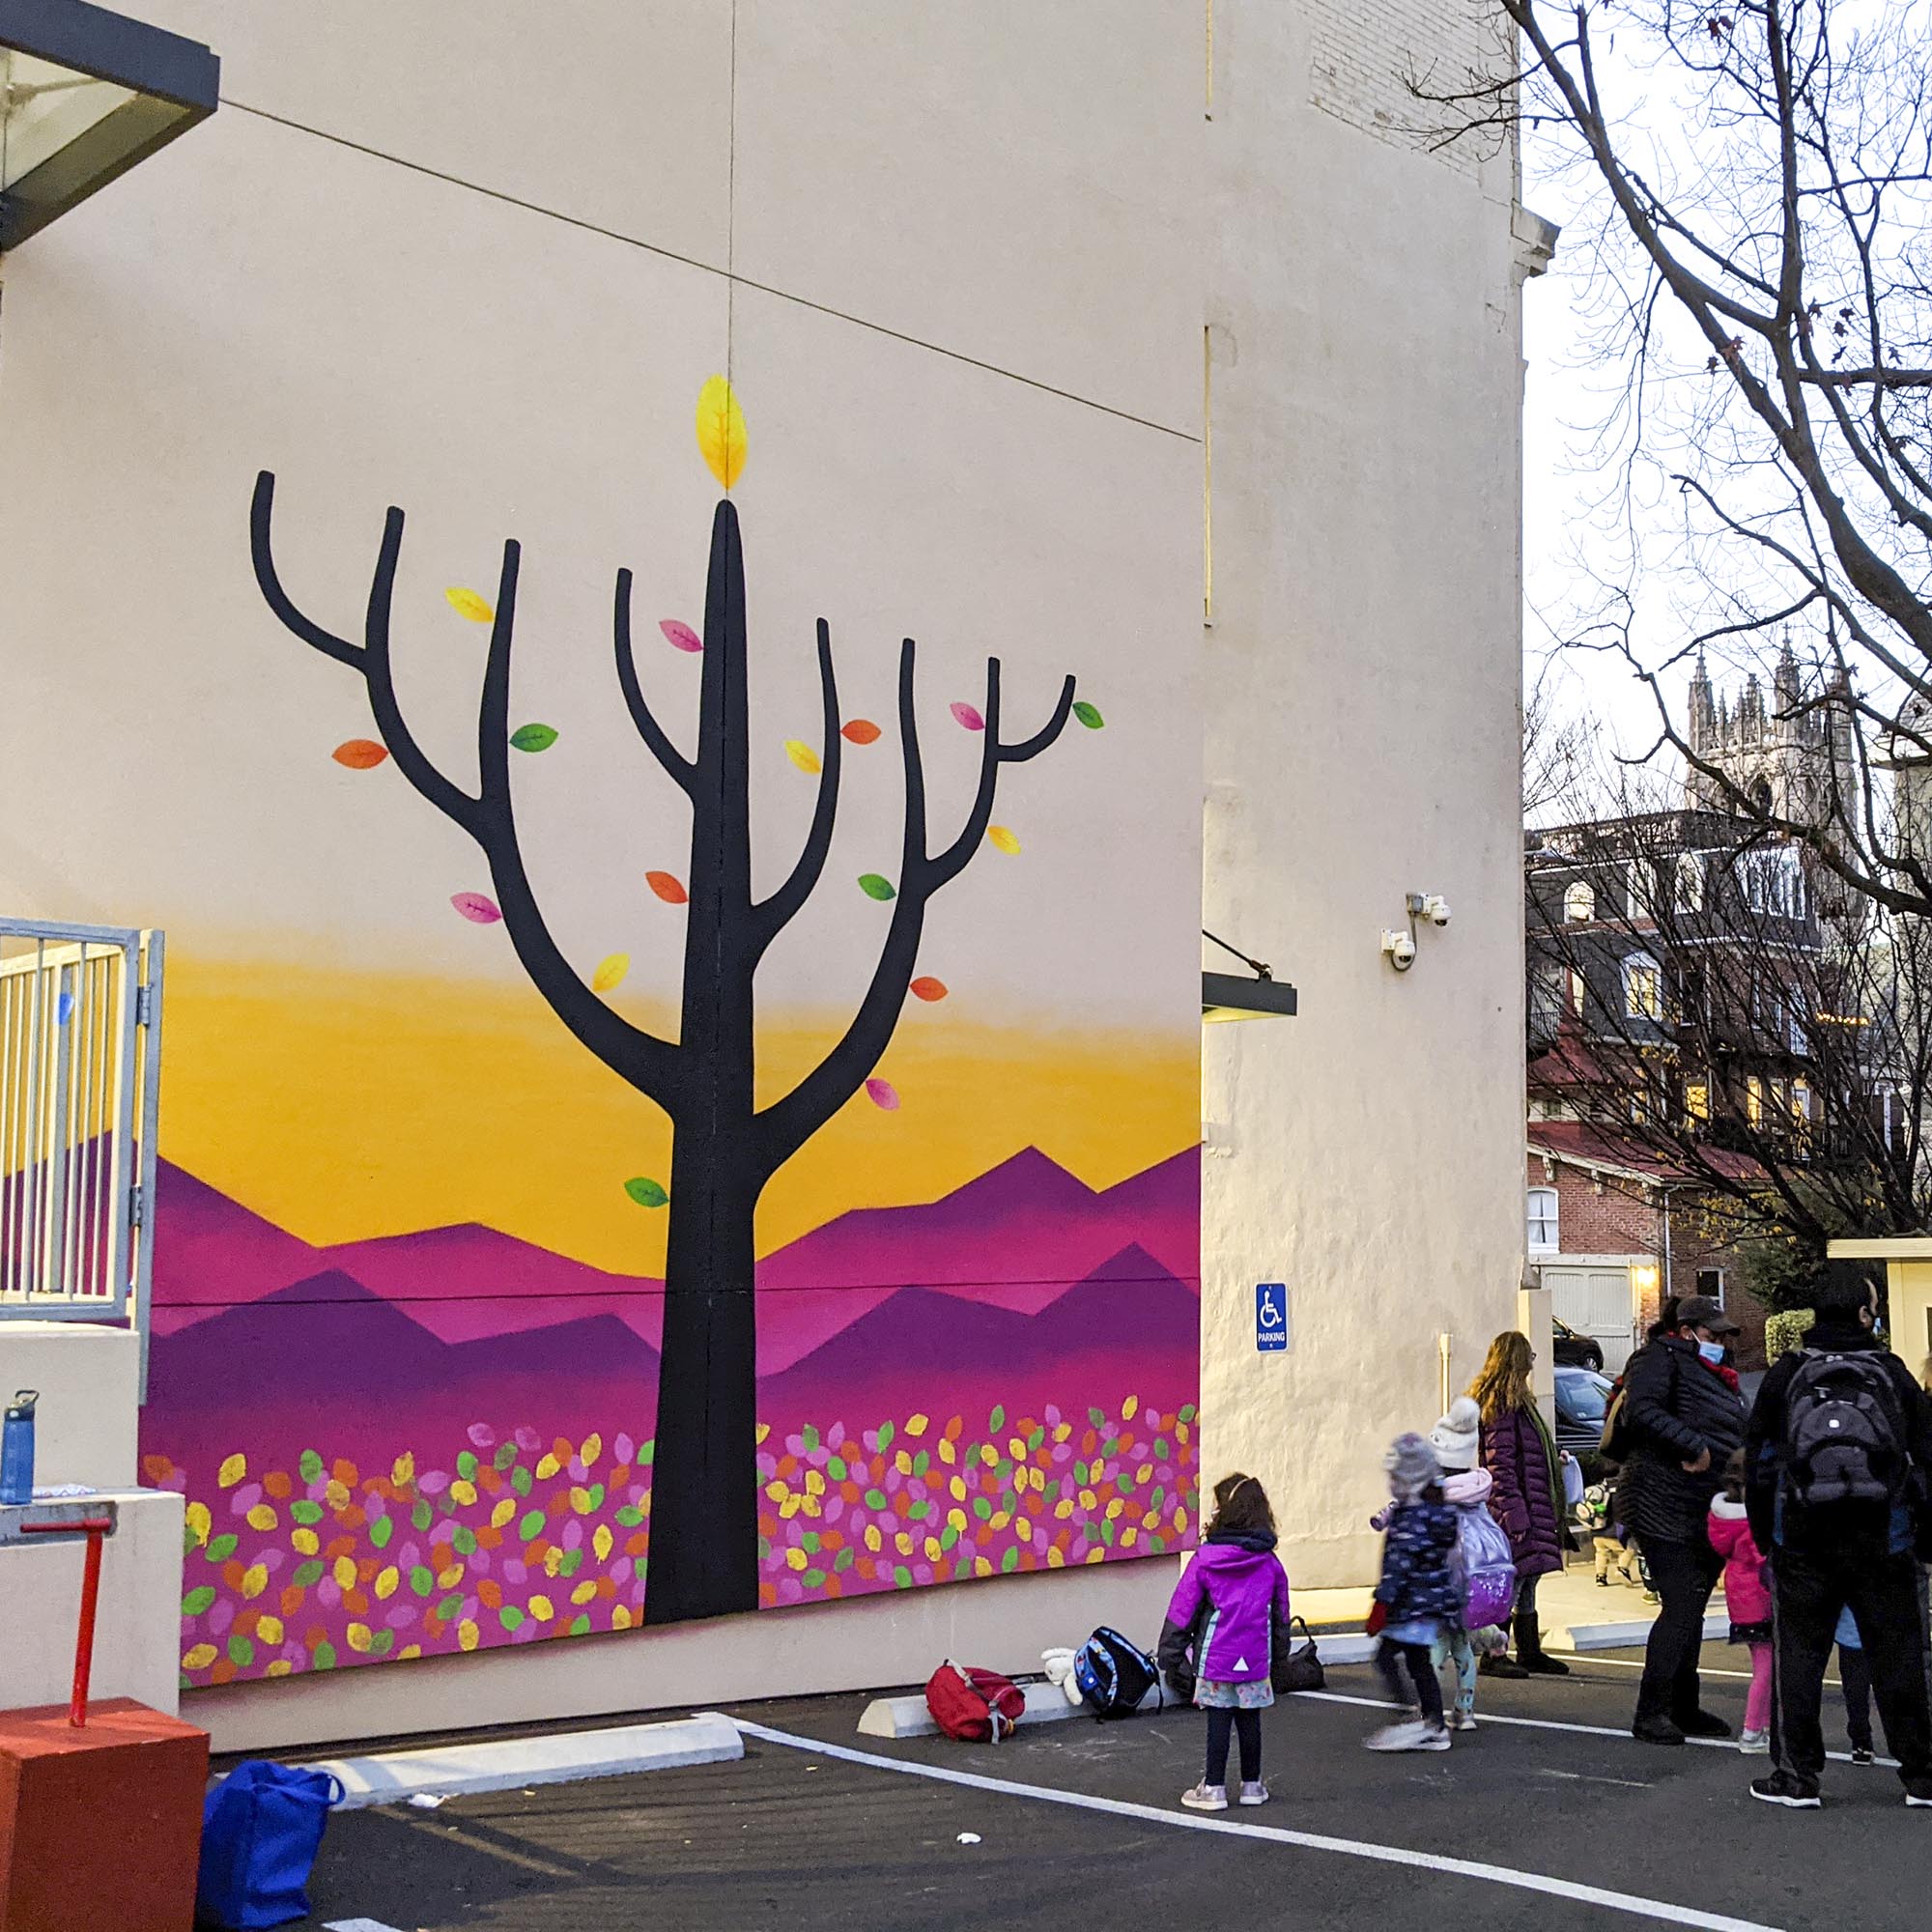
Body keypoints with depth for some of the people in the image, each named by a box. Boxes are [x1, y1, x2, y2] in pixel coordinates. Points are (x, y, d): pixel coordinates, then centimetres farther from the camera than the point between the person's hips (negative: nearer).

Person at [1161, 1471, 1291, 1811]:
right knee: (1250, 1720, 12)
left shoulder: (1206, 1558, -11)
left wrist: (1170, 1652, 4)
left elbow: (1183, 1607, -6)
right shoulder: (1269, 1562, 1)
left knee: (1218, 1720, 3)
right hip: (1255, 1657, 3)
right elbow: (1281, 1611, 12)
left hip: (1216, 1656, -3)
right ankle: (1252, 1784, 21)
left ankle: (1214, 1787, 8)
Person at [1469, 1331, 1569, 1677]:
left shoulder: (1517, 1401, 18)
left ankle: (1530, 1652, 20)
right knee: (1511, 1580, -8)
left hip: (1531, 1504, 10)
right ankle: (1493, 1655, -4)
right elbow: (1499, 1464, -19)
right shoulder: (1501, 1404, -15)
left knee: (1527, 1580, 14)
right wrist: (1515, 1514, -22)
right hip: (1514, 1505, -10)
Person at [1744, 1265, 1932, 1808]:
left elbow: (1758, 1462, 4)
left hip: (1803, 1544, 0)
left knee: (1799, 1656, 6)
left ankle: (1797, 1777, 6)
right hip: (1882, 1543, 0)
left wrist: (1764, 1537, 13)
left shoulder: (1785, 1374, 2)